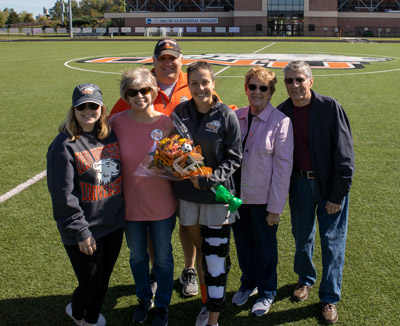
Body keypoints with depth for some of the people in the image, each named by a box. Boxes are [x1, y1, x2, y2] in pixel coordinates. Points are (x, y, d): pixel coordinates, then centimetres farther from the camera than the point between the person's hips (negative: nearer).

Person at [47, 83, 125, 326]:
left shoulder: (112, 135, 2)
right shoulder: (64, 145, -15)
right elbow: (63, 195, -15)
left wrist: (123, 212, 8)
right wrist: (80, 232, -15)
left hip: (114, 224, 5)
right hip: (84, 230, -5)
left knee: (104, 279, 19)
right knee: (90, 284, 6)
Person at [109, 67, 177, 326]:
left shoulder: (166, 123, -13)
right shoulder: (117, 122, -11)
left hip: (162, 205, -1)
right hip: (130, 204, 2)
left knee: (163, 258, 16)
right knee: (138, 257, 21)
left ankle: (163, 305, 38)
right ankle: (144, 299, 47)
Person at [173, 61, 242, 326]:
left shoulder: (227, 116, -9)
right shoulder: (181, 112, 1)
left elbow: (234, 158, -6)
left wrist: (209, 179, -18)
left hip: (217, 194, -4)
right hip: (188, 193, 4)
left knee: (215, 257, -1)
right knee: (200, 250, 17)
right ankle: (207, 302, 34)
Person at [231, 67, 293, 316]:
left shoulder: (281, 122, -13)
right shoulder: (236, 117, 0)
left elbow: (283, 167, -13)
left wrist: (275, 207, -13)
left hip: (263, 199, -4)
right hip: (237, 195, 4)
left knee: (265, 248, 13)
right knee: (243, 244, 20)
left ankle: (267, 291, 36)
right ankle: (248, 283, 44)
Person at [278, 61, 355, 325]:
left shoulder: (330, 108, -14)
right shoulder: (282, 112, -2)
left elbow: (344, 154, -13)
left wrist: (337, 195, -14)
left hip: (329, 184, -3)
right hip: (299, 183, 3)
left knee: (332, 241, 4)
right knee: (302, 235, 17)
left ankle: (330, 298, 20)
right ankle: (306, 279, 41)